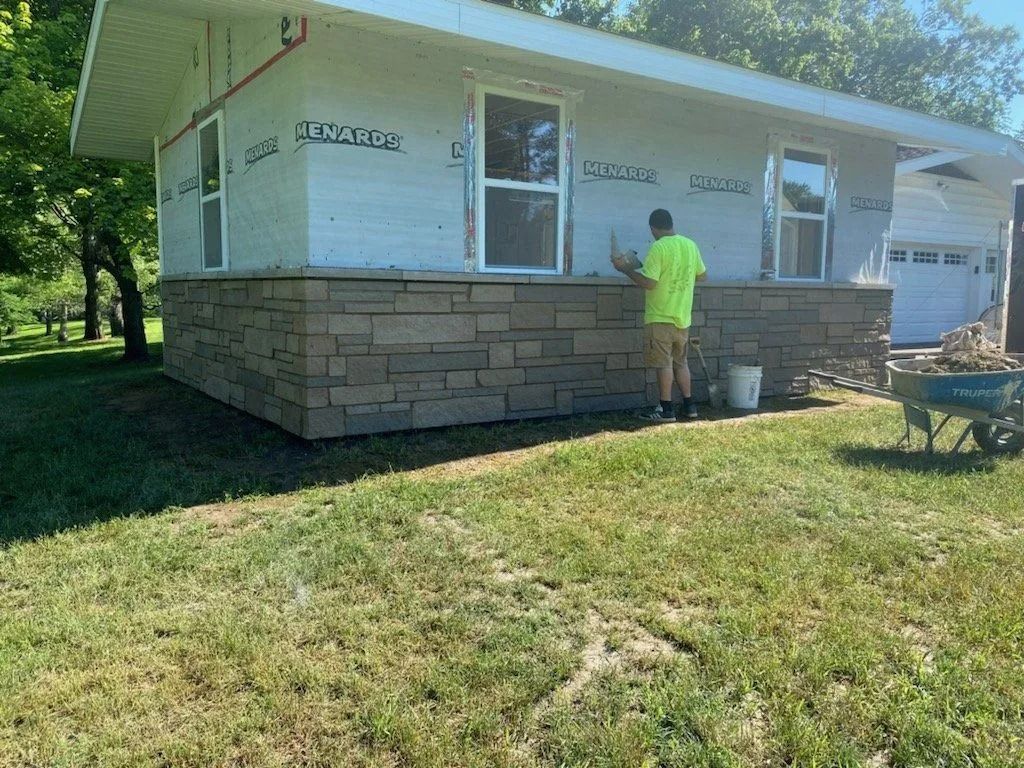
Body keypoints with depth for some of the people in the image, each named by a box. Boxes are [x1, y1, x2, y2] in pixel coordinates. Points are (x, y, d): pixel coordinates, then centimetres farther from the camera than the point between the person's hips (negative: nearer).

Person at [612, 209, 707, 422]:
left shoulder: (658, 247, -15)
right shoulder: (691, 245, 6)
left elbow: (648, 282, -20)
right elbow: (702, 275, 15)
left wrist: (626, 268, -10)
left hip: (661, 317, -7)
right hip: (683, 316, 7)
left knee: (664, 364, -1)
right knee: (680, 362, 17)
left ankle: (666, 410, 1)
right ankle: (689, 406, 21)